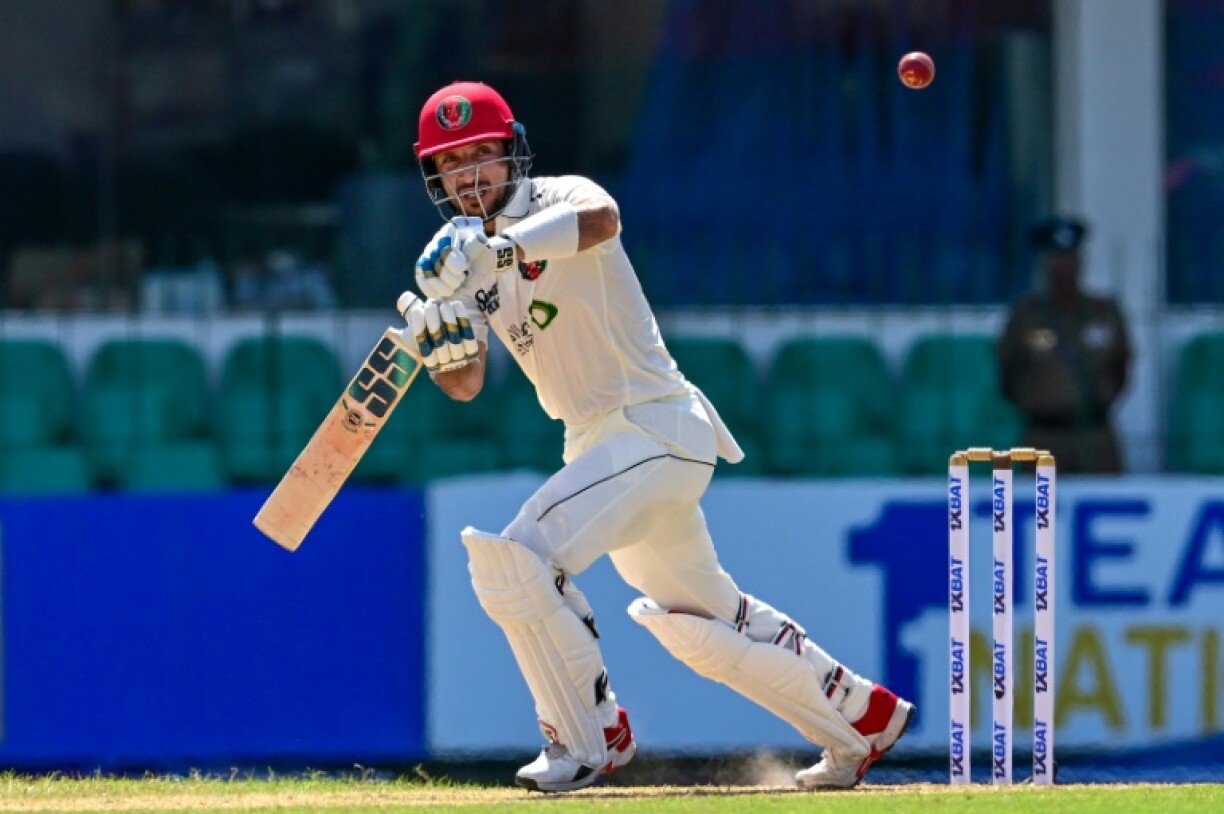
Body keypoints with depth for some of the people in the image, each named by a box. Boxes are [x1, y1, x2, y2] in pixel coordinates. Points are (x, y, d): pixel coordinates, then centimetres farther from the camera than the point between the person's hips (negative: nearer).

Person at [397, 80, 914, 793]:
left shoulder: (561, 200, -14)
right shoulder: (464, 258, 7)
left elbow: (600, 218, -40)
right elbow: (466, 385, 2)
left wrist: (498, 249, -54)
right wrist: (441, 346, -22)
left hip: (658, 428, -9)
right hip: (599, 441, 9)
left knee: (517, 557, -23)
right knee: (701, 622, 19)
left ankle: (591, 738, -9)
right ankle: (866, 717, 34)